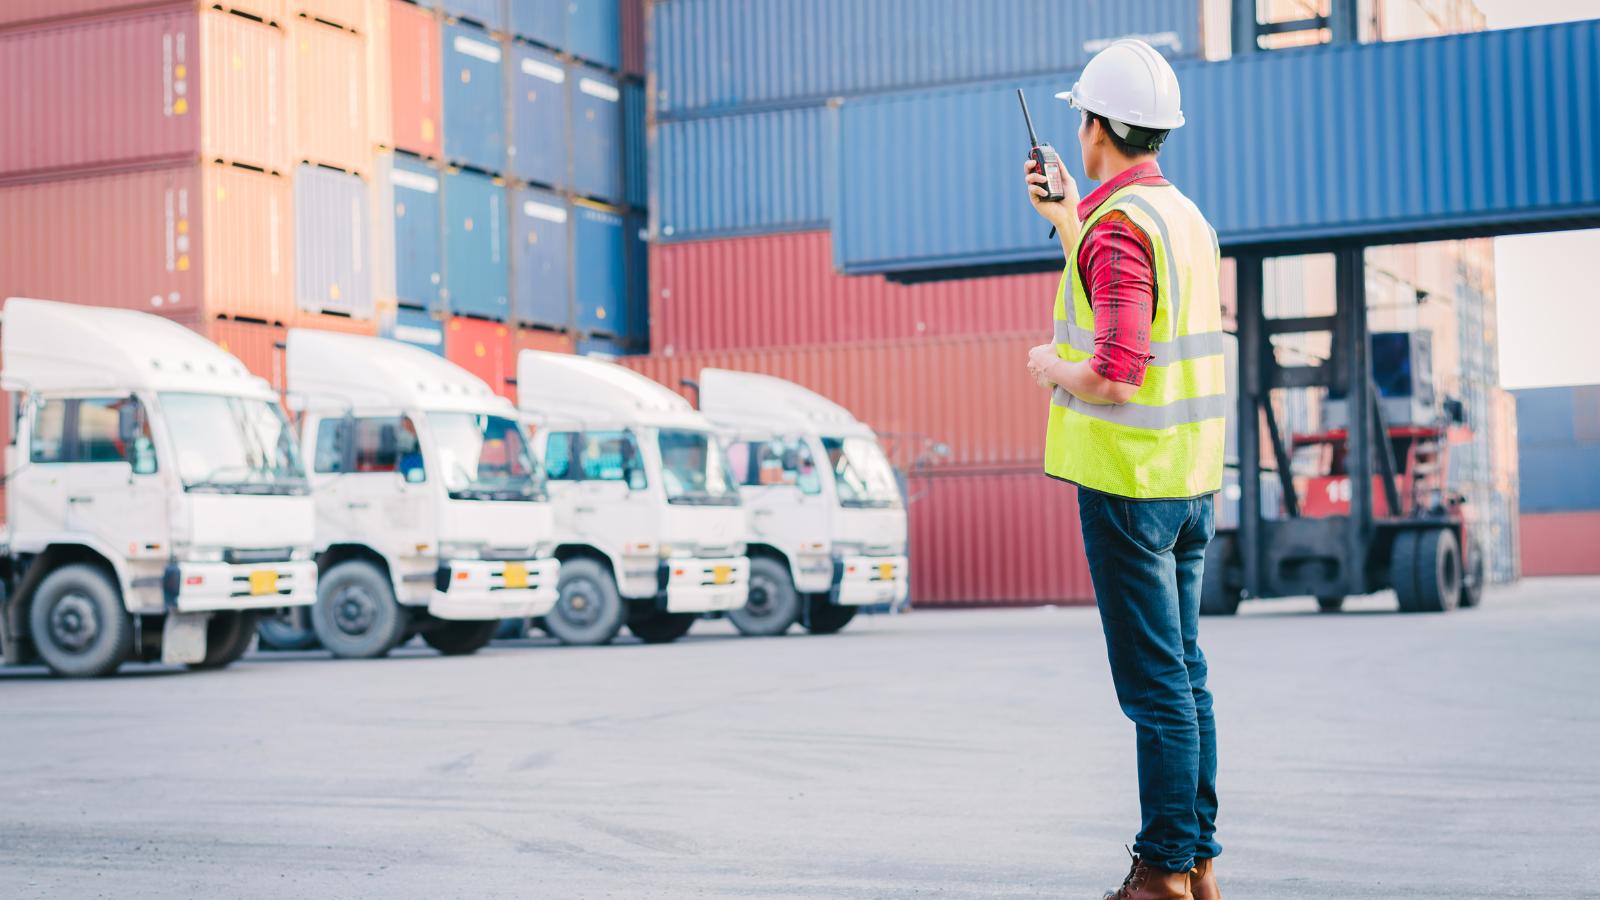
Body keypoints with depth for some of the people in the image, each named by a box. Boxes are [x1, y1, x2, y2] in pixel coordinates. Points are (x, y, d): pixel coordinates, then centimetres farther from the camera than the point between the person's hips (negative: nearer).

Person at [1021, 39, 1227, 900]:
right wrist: (1065, 220, 33)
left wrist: (1052, 368, -5)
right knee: (1183, 675, 13)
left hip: (1126, 482, -9)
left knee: (1154, 684, -5)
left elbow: (1115, 378, -26)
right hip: (1191, 476, 9)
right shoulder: (1186, 217, 12)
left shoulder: (1117, 226, -17)